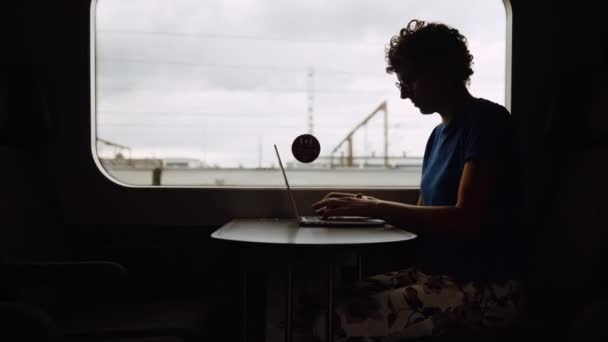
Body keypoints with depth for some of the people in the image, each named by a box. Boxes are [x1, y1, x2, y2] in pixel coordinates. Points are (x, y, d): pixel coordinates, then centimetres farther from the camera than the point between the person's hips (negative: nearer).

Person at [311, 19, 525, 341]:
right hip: (437, 274, 8)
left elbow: (465, 221, -21)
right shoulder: (439, 133, 15)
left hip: (485, 287, -8)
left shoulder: (486, 120, -10)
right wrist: (366, 206, 1)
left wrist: (376, 207, -17)